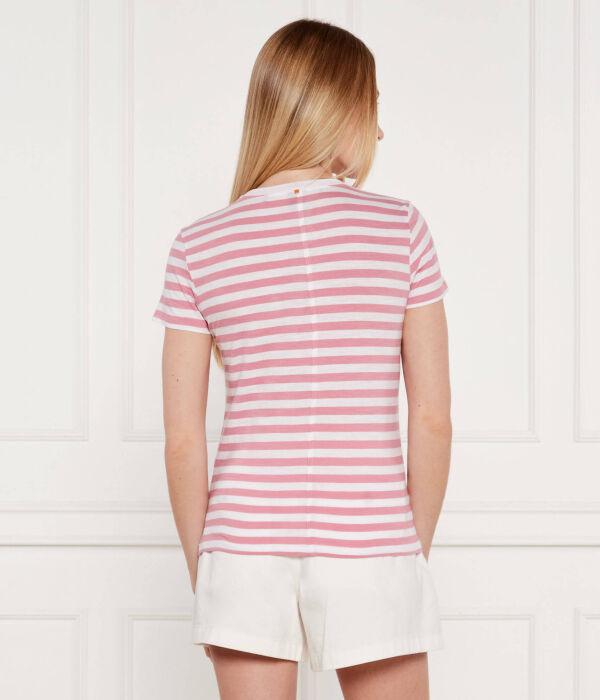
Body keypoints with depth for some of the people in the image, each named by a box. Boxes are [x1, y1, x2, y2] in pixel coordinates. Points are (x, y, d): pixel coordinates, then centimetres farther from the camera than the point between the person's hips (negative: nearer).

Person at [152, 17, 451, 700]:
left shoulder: (198, 247, 0)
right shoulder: (401, 228, -3)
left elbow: (183, 440, -1)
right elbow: (432, 419, -3)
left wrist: (202, 572, 8)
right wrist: (417, 551, 8)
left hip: (245, 542, 2)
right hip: (370, 544, -1)